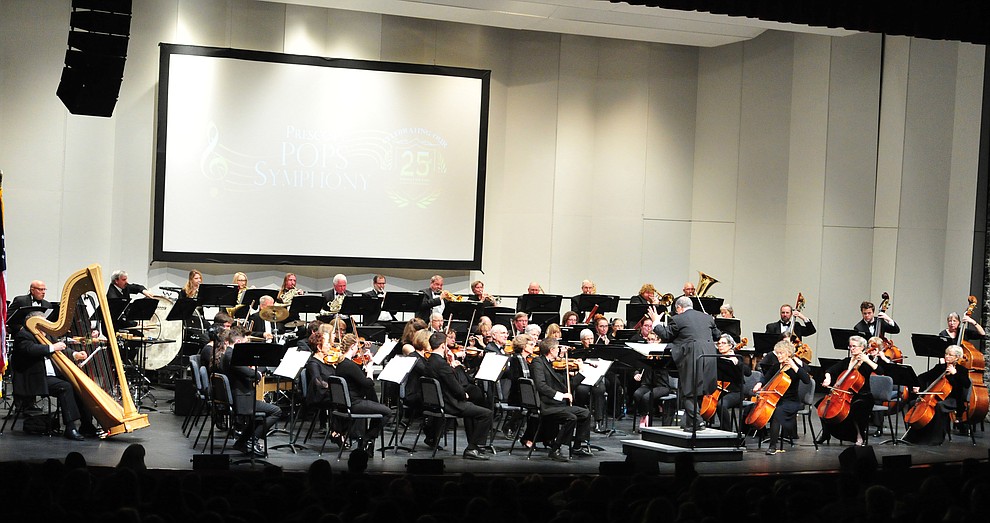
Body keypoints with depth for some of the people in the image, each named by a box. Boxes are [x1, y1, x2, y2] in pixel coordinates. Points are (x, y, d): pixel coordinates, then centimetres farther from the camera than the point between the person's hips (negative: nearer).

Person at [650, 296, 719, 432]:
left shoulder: (677, 320, -3)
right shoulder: (707, 317, 14)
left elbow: (666, 336, 3)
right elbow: (717, 335, 19)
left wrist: (656, 323, 16)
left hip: (691, 358, -6)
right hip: (709, 356, 6)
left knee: (688, 391, 3)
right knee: (699, 389, 15)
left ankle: (696, 421, -5)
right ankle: (689, 421, 20)